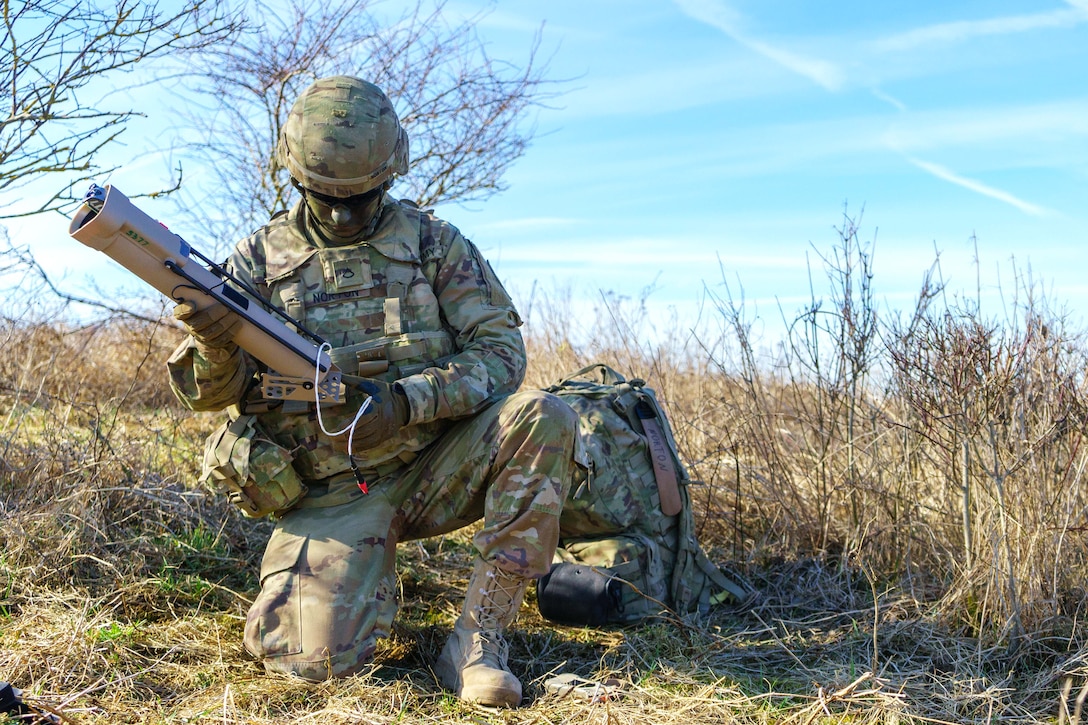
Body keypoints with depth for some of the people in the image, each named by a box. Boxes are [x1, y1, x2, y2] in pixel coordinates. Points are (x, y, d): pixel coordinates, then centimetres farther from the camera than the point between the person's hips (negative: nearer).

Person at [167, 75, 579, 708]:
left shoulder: (433, 243, 3)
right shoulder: (262, 259, 4)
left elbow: (501, 351, -4)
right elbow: (210, 391, -1)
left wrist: (407, 401, -21)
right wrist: (215, 344, -27)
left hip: (434, 468, 1)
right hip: (331, 496, 0)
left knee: (544, 417, -27)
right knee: (316, 655, -24)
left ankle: (479, 639, -18)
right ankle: (372, 578, 14)